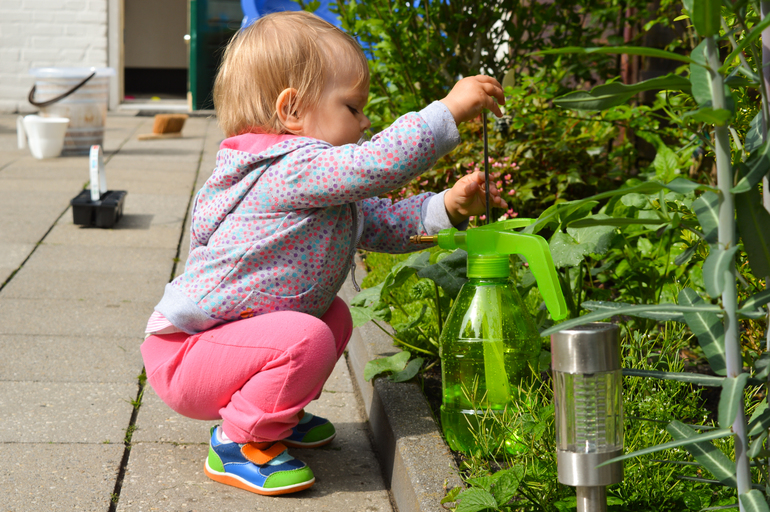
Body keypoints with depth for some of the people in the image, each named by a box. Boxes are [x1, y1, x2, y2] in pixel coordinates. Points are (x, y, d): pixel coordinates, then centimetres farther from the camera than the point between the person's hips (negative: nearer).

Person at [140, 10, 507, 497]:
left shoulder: (320, 184, 12)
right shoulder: (294, 168, -23)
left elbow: (381, 222, 14)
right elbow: (381, 163, -34)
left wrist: (447, 207, -1)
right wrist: (450, 109, -27)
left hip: (224, 331, 10)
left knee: (334, 316, 17)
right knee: (304, 339, -31)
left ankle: (274, 414, 21)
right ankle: (239, 444, -11)